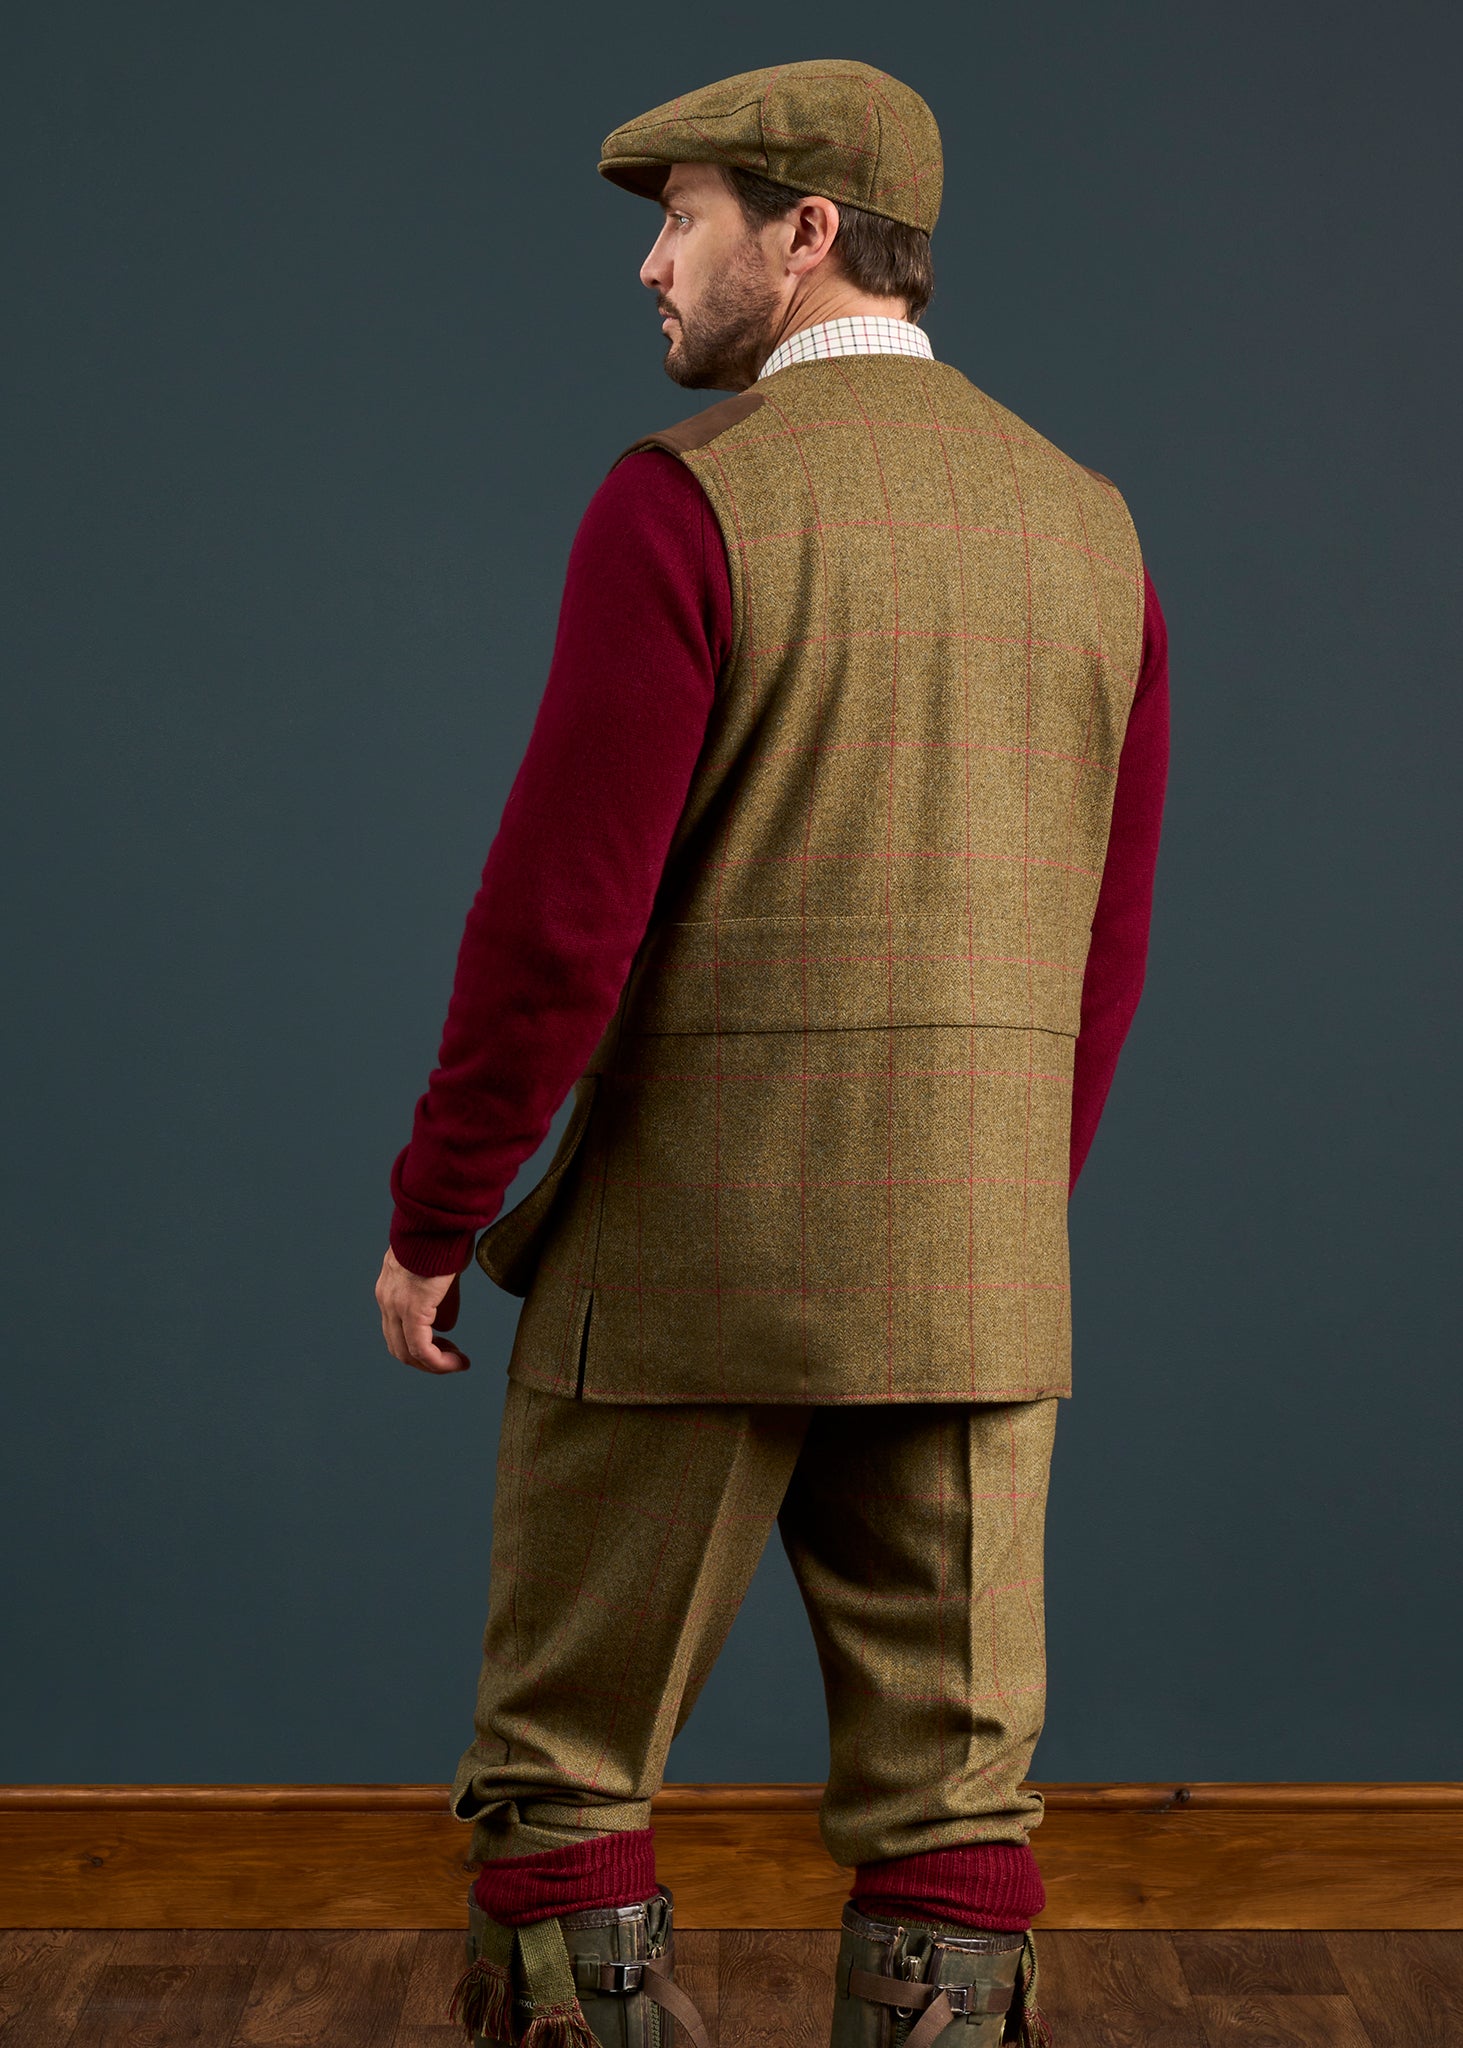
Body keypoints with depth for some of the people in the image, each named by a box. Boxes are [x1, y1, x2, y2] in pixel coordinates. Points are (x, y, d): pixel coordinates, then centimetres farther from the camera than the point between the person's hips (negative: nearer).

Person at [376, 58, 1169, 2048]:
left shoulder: (685, 497, -11)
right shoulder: (1086, 528, 8)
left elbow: (559, 912, -15)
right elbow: (1104, 949, 11)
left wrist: (431, 1218, -3)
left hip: (690, 1252, -5)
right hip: (970, 1281, 5)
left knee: (562, 1769, 9)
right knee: (943, 1795, 8)